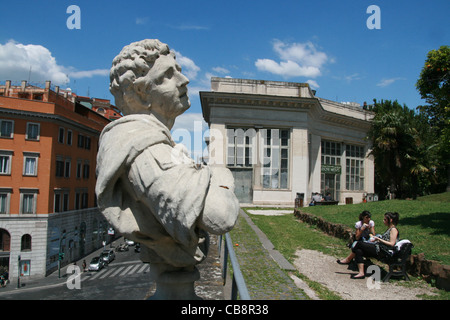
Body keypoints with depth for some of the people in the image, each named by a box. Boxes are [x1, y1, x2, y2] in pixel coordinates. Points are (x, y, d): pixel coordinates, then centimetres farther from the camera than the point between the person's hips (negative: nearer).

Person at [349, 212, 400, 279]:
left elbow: (391, 244, -17)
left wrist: (379, 239, -14)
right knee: (359, 251, -9)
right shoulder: (389, 228, 20)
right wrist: (376, 239, 11)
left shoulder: (393, 229, -8)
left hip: (381, 251, -9)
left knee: (359, 243, -14)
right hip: (378, 249, 9)